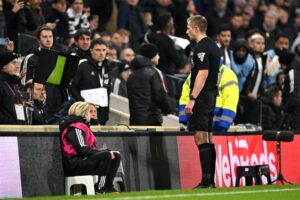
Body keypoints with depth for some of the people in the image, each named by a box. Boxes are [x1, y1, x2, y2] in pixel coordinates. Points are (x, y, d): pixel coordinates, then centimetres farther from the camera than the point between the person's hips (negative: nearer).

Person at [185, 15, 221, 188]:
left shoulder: (202, 47, -13)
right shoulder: (213, 46, 17)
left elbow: (203, 74, -21)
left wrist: (192, 99, -24)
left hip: (202, 96, -10)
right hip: (211, 95, 10)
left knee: (201, 139, -10)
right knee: (208, 139, 11)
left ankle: (206, 181, -13)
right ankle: (211, 180, 13)